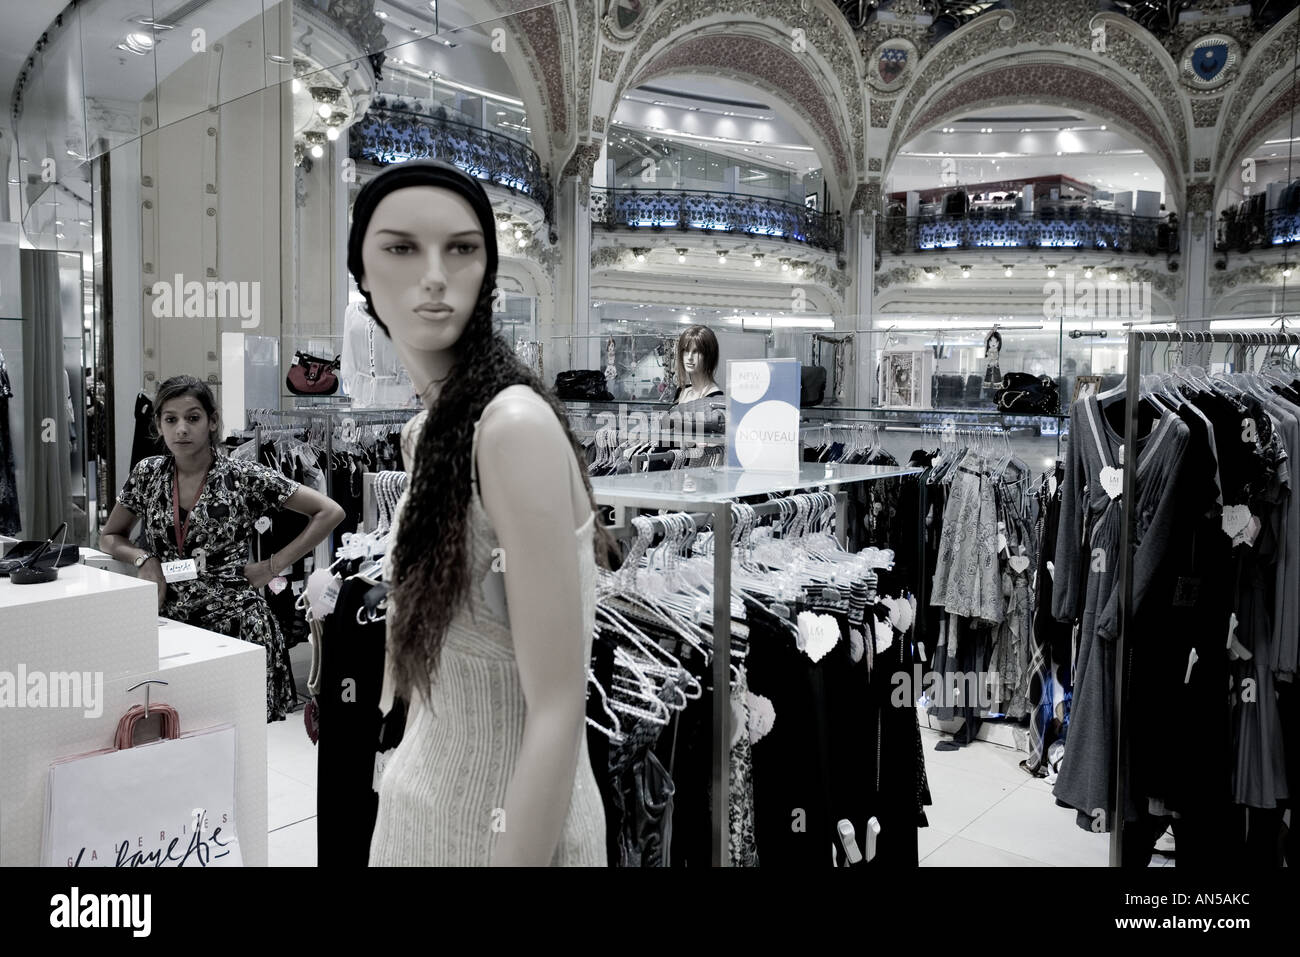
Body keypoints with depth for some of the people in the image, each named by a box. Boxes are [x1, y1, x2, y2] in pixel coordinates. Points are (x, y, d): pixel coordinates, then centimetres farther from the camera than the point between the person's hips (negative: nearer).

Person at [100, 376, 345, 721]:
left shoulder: (244, 478, -7)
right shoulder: (148, 473, 5)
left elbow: (330, 512, -7)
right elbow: (109, 537, 18)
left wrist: (273, 565, -8)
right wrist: (144, 559, -3)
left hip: (234, 621, -3)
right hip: (168, 621, 4)